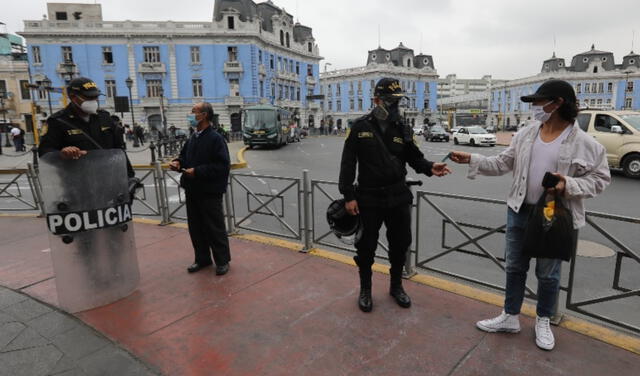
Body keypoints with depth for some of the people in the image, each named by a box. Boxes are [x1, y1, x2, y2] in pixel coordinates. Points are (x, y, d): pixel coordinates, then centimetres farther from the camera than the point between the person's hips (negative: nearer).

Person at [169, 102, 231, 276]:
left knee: (215, 228, 3)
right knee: (195, 227, 15)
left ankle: (222, 261, 19)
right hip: (192, 191, 8)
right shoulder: (193, 138, 11)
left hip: (210, 192, -8)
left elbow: (222, 166, -20)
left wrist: (197, 171, -22)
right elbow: (185, 156, 24)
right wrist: (178, 162, 1)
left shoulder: (215, 138, -14)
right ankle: (202, 259, 30)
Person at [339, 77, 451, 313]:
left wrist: (430, 168, -14)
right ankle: (365, 289, 30)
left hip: (398, 197, 3)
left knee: (400, 244, 13)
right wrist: (348, 196, -10)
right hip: (368, 198, -3)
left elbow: (414, 157, 8)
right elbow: (348, 164, -5)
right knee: (366, 246, 8)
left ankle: (396, 286, 35)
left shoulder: (402, 129, 7)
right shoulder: (361, 127, -4)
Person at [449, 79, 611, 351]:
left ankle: (543, 322, 36)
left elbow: (600, 179, -4)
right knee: (515, 267, 13)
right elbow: (504, 163, 4)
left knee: (547, 273, 12)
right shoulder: (526, 133, 1)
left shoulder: (584, 143, -10)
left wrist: (570, 185, -22)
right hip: (520, 211, 4)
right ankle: (510, 317, 31)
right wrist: (472, 160, -6)